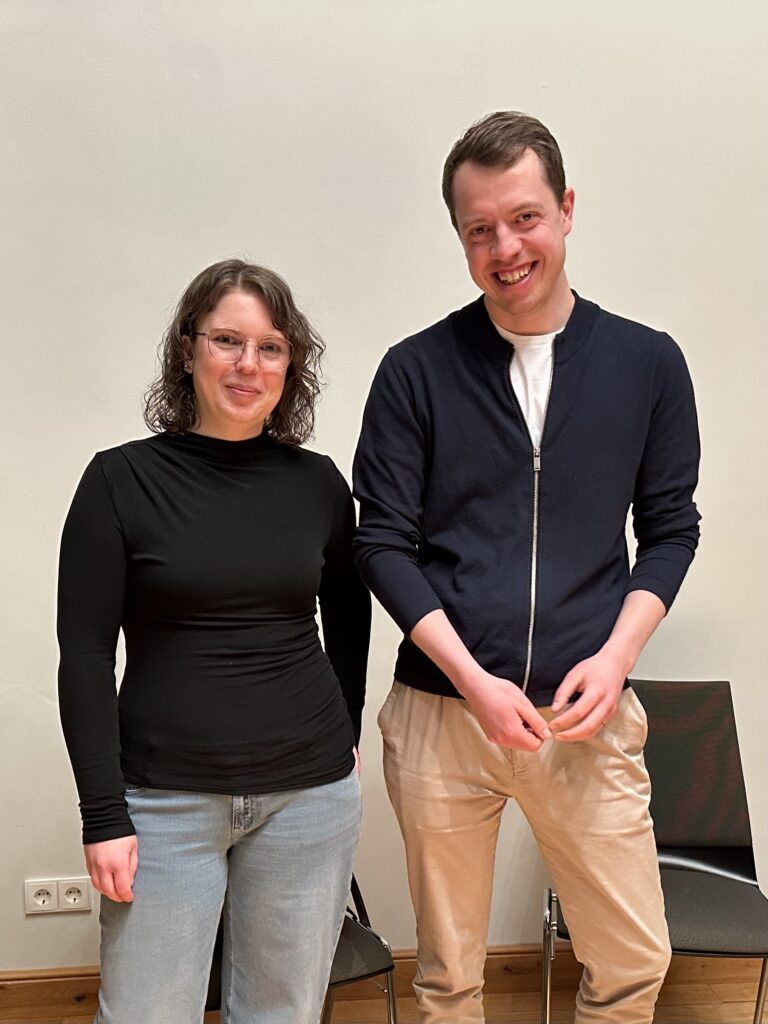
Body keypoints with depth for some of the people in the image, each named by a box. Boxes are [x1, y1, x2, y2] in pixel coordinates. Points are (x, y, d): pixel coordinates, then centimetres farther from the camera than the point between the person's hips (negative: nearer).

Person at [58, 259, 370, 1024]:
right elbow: (85, 654, -6)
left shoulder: (317, 483, 2)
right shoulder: (123, 479, -5)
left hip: (309, 795, 3)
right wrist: (104, 814, -9)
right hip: (166, 800, -2)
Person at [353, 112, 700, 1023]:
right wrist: (474, 681, -13)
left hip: (587, 717, 1)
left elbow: (671, 528, 7)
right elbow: (383, 544, -3)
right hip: (439, 710, -1)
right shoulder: (416, 371, -3)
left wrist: (615, 657, -8)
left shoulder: (648, 364, 2)